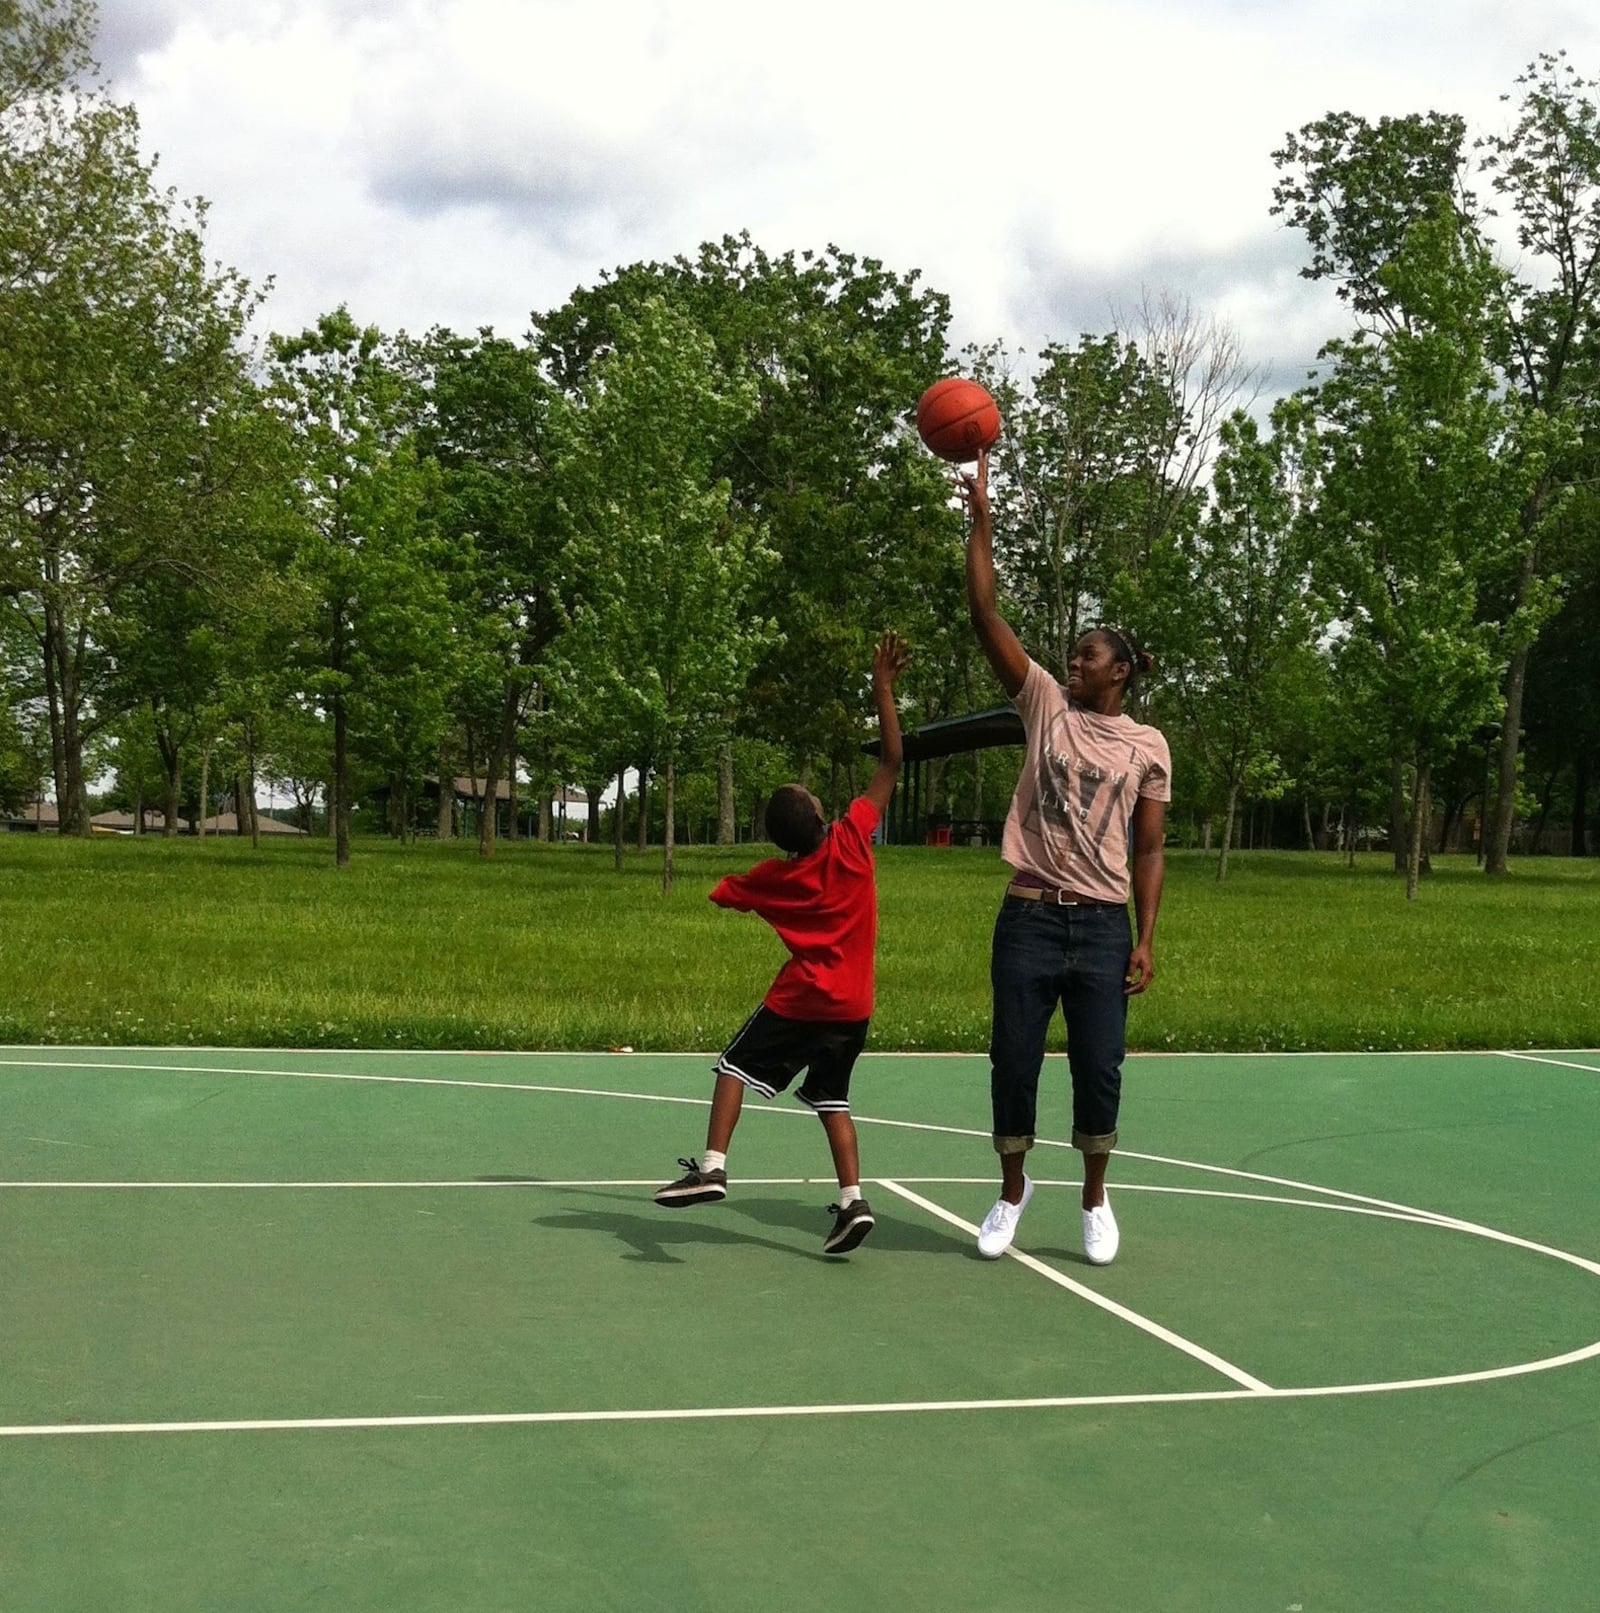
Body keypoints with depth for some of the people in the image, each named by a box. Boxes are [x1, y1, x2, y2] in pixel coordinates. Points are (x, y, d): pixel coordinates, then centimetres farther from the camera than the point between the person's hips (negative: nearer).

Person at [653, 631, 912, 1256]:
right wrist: (883, 689, -5)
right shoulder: (852, 842, -8)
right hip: (853, 1007, 2)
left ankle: (712, 1167, -4)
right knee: (832, 1100, 11)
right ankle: (852, 1199, -1)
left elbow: (721, 893, 17)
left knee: (734, 1067, 10)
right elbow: (891, 763, -6)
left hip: (798, 1002, -2)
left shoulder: (771, 877, -3)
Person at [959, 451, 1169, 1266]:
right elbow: (984, 613, -2)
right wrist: (981, 516, -6)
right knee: (1013, 1062, 5)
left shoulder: (1147, 746, 4)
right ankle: (1012, 1190, 26)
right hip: (1029, 916, 1)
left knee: (1099, 1070, 1)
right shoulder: (1046, 705, 5)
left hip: (1103, 924, -1)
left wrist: (1146, 940, -4)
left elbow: (1149, 851, 5)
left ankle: (1095, 1200, 22)